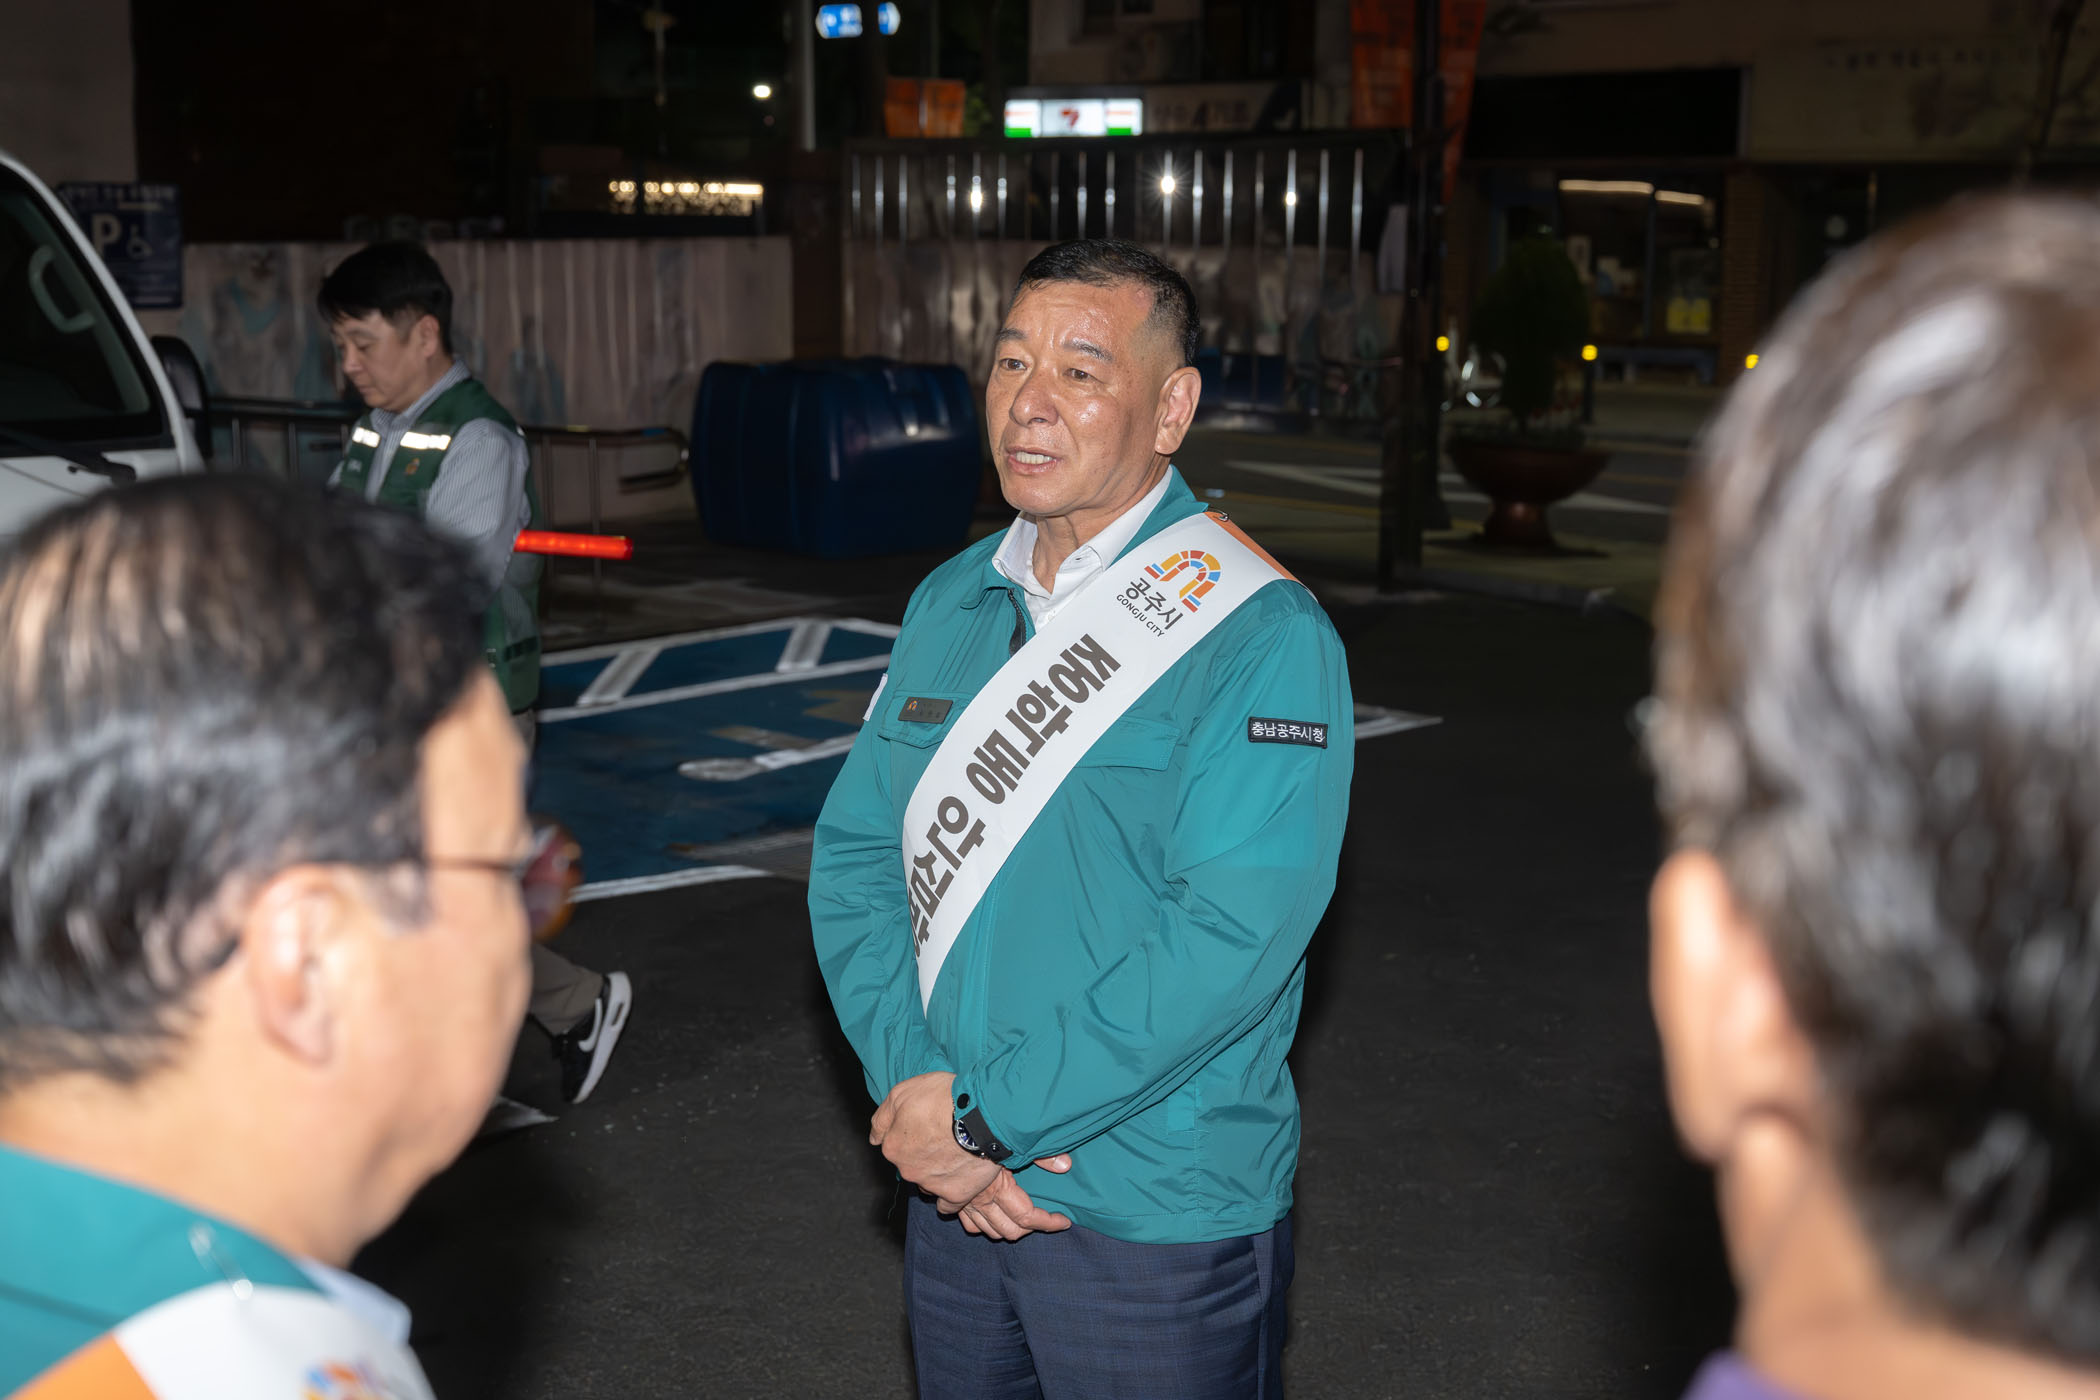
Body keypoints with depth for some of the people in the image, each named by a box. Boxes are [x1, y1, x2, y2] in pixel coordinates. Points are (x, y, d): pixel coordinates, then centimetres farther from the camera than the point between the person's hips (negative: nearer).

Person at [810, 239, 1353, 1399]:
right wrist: (915, 1089, -12)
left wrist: (988, 1117, -20)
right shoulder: (949, 603, 6)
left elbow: (1231, 939, -23)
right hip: (954, 1195, 6)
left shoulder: (1262, 637, -15)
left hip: (1158, 1223, -5)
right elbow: (854, 854, 3)